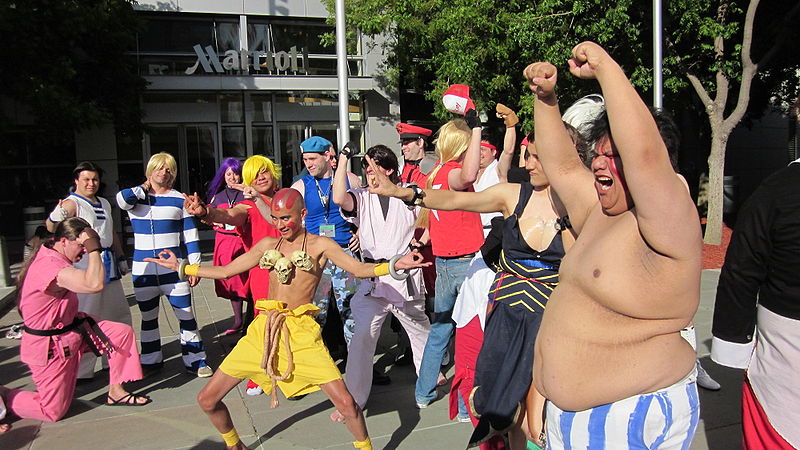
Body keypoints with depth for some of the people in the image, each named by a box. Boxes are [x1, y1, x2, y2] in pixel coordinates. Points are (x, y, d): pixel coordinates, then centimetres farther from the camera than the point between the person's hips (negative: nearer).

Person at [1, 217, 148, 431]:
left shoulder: (48, 252, 0)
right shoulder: (49, 266, -32)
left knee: (123, 333, -2)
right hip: (49, 347, -10)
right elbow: (94, 284, -44)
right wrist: (93, 247, -33)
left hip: (71, 329, 10)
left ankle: (115, 392, 10)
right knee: (53, 411, 2)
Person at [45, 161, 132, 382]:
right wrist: (55, 218, -47)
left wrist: (121, 257, 23)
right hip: (85, 266, -8)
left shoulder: (104, 203, 16)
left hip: (108, 265, 8)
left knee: (118, 314, 15)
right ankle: (81, 371, 1)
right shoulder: (72, 203, -8)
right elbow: (50, 227, -25)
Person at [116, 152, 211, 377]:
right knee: (148, 317, 14)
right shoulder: (136, 196, 6)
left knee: (186, 315, -3)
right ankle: (151, 361, 29)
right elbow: (122, 199, -21)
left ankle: (195, 360, 8)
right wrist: (144, 188, -4)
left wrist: (195, 266, -3)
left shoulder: (179, 199, 3)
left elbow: (190, 236, 3)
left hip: (173, 268, -2)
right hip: (143, 270, 2)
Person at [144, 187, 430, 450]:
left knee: (345, 403, -14)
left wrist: (394, 265, -27)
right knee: (207, 399, 5)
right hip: (263, 329, 4)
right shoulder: (268, 245, 13)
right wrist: (180, 267, 21)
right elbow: (225, 271, 20)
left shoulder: (320, 245, 2)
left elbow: (359, 269, -10)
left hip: (300, 331, -4)